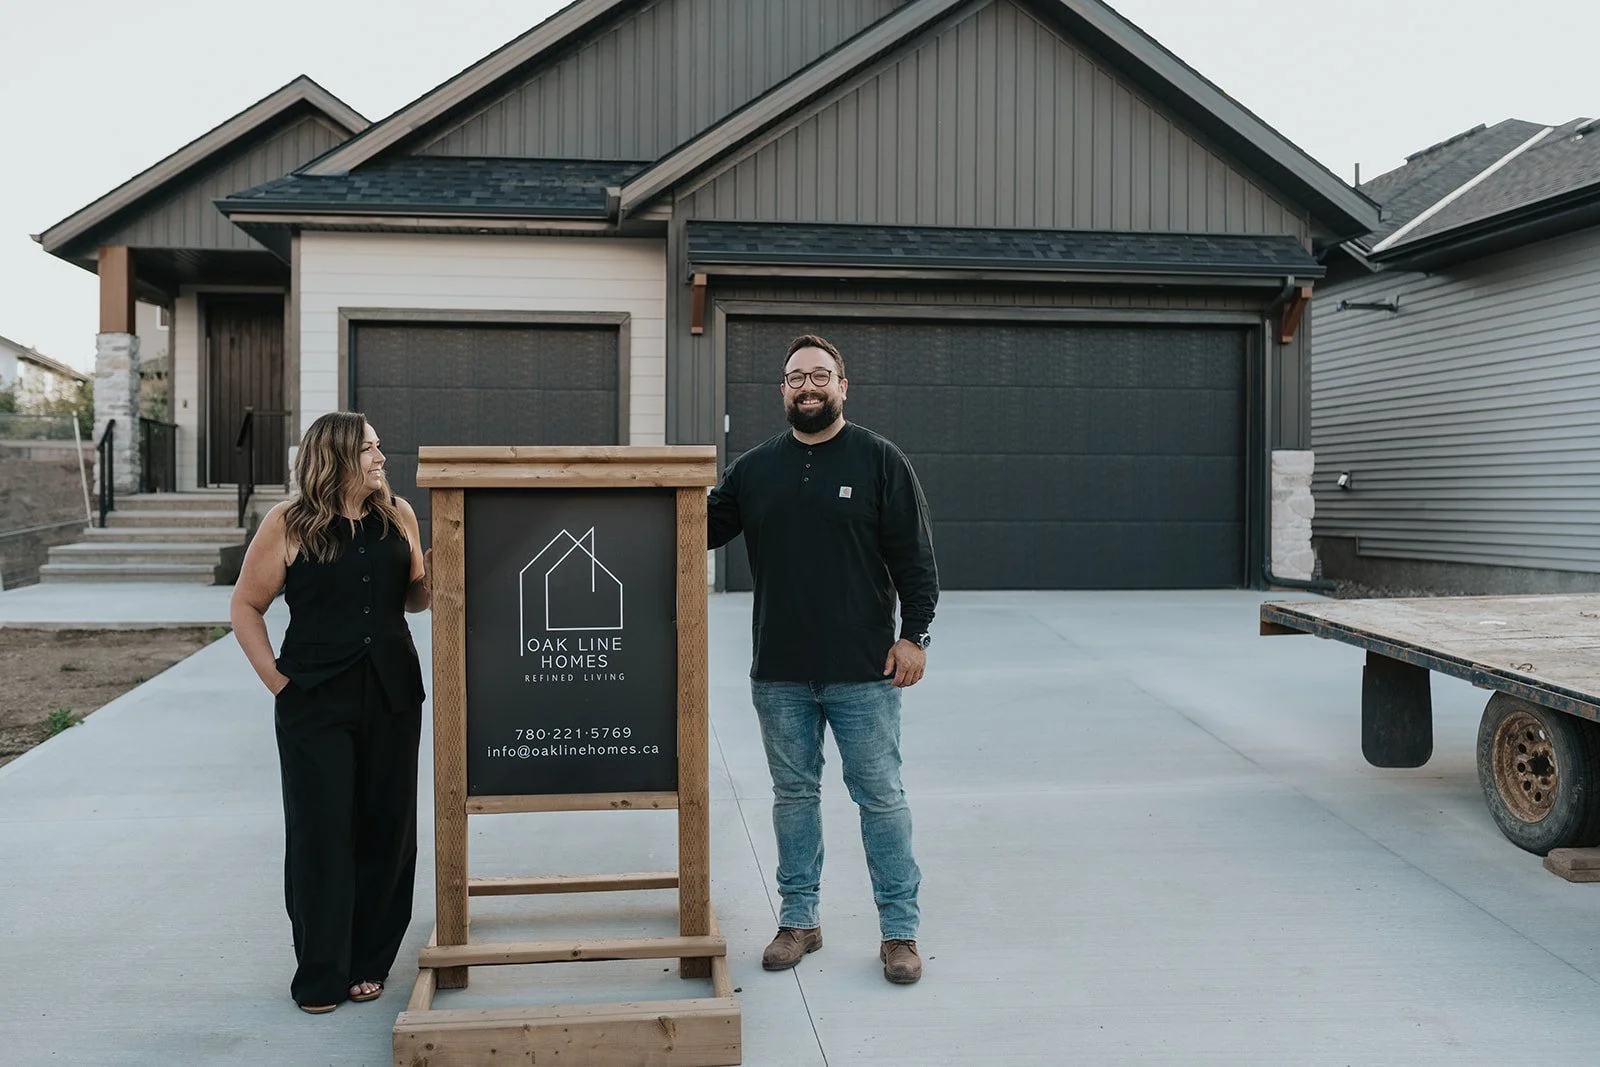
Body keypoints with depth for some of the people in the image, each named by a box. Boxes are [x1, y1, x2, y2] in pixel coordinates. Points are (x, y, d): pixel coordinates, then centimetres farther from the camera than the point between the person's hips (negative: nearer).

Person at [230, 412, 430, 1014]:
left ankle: (368, 964, 23)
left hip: (393, 696, 4)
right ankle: (320, 976, 14)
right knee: (320, 832, 1)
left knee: (386, 829, 8)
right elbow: (246, 607, 1)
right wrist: (276, 680, -7)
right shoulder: (288, 524, -4)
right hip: (315, 700, -3)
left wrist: (429, 580, -7)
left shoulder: (398, 515, 6)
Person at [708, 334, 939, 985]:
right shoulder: (754, 469, 8)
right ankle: (798, 920, 26)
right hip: (780, 674, 3)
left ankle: (900, 930, 16)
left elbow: (915, 557, -3)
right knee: (794, 795, 13)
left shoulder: (880, 462, -1)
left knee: (880, 796, 4)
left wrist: (914, 634, -9)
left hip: (863, 671, -3)